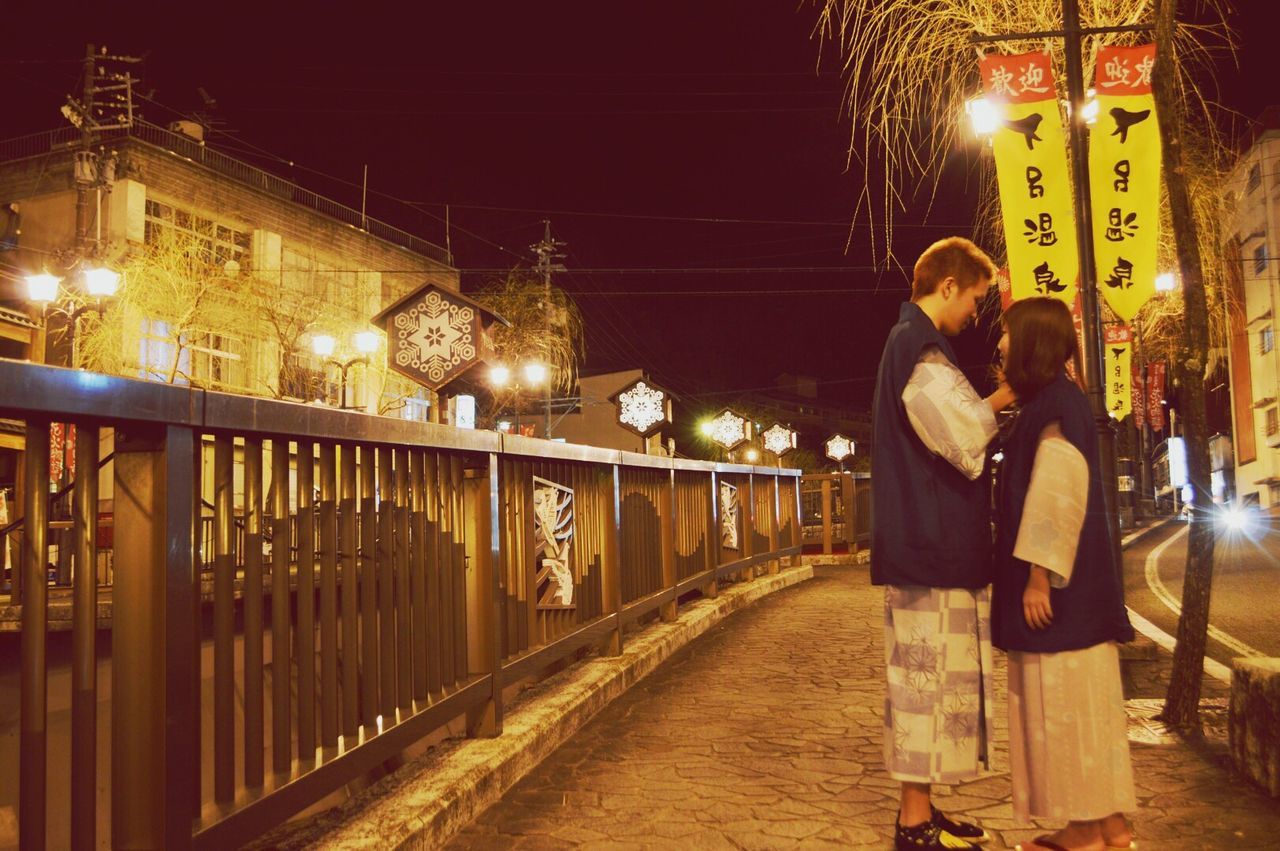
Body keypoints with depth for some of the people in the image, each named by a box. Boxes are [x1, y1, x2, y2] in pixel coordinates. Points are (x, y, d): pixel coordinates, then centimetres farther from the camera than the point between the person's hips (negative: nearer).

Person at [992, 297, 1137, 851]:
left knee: (1065, 699, -4)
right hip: (1071, 579, 10)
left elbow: (1057, 494, -20)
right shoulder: (1051, 404, 16)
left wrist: (1038, 574, -21)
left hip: (1061, 581, -10)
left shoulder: (1057, 404, -14)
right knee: (1081, 698, 12)